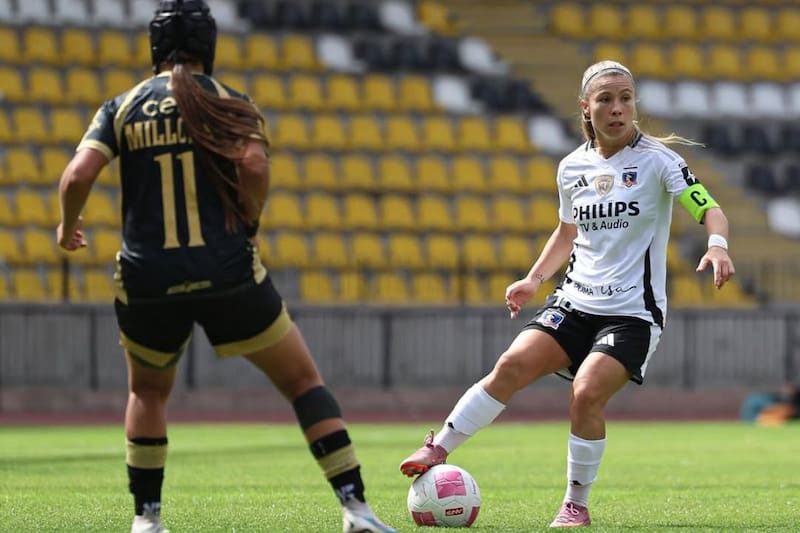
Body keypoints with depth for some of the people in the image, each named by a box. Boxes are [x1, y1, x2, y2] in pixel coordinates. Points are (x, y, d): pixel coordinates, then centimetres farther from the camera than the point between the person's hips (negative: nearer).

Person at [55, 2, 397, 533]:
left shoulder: (122, 109, 6)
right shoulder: (231, 105, 2)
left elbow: (78, 175, -7)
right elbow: (254, 166, -17)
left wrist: (67, 227, 12)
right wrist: (248, 223, 0)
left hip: (147, 283, 2)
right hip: (228, 273, -2)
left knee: (148, 391, 28)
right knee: (304, 380, 10)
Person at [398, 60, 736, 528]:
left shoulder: (656, 159, -7)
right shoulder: (573, 167, 8)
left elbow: (711, 211, -14)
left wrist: (718, 245, -35)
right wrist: (534, 280, 15)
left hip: (633, 312, -4)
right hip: (575, 302, 4)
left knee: (587, 393, -24)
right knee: (514, 364, -18)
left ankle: (577, 504, -6)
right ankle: (439, 449, -6)